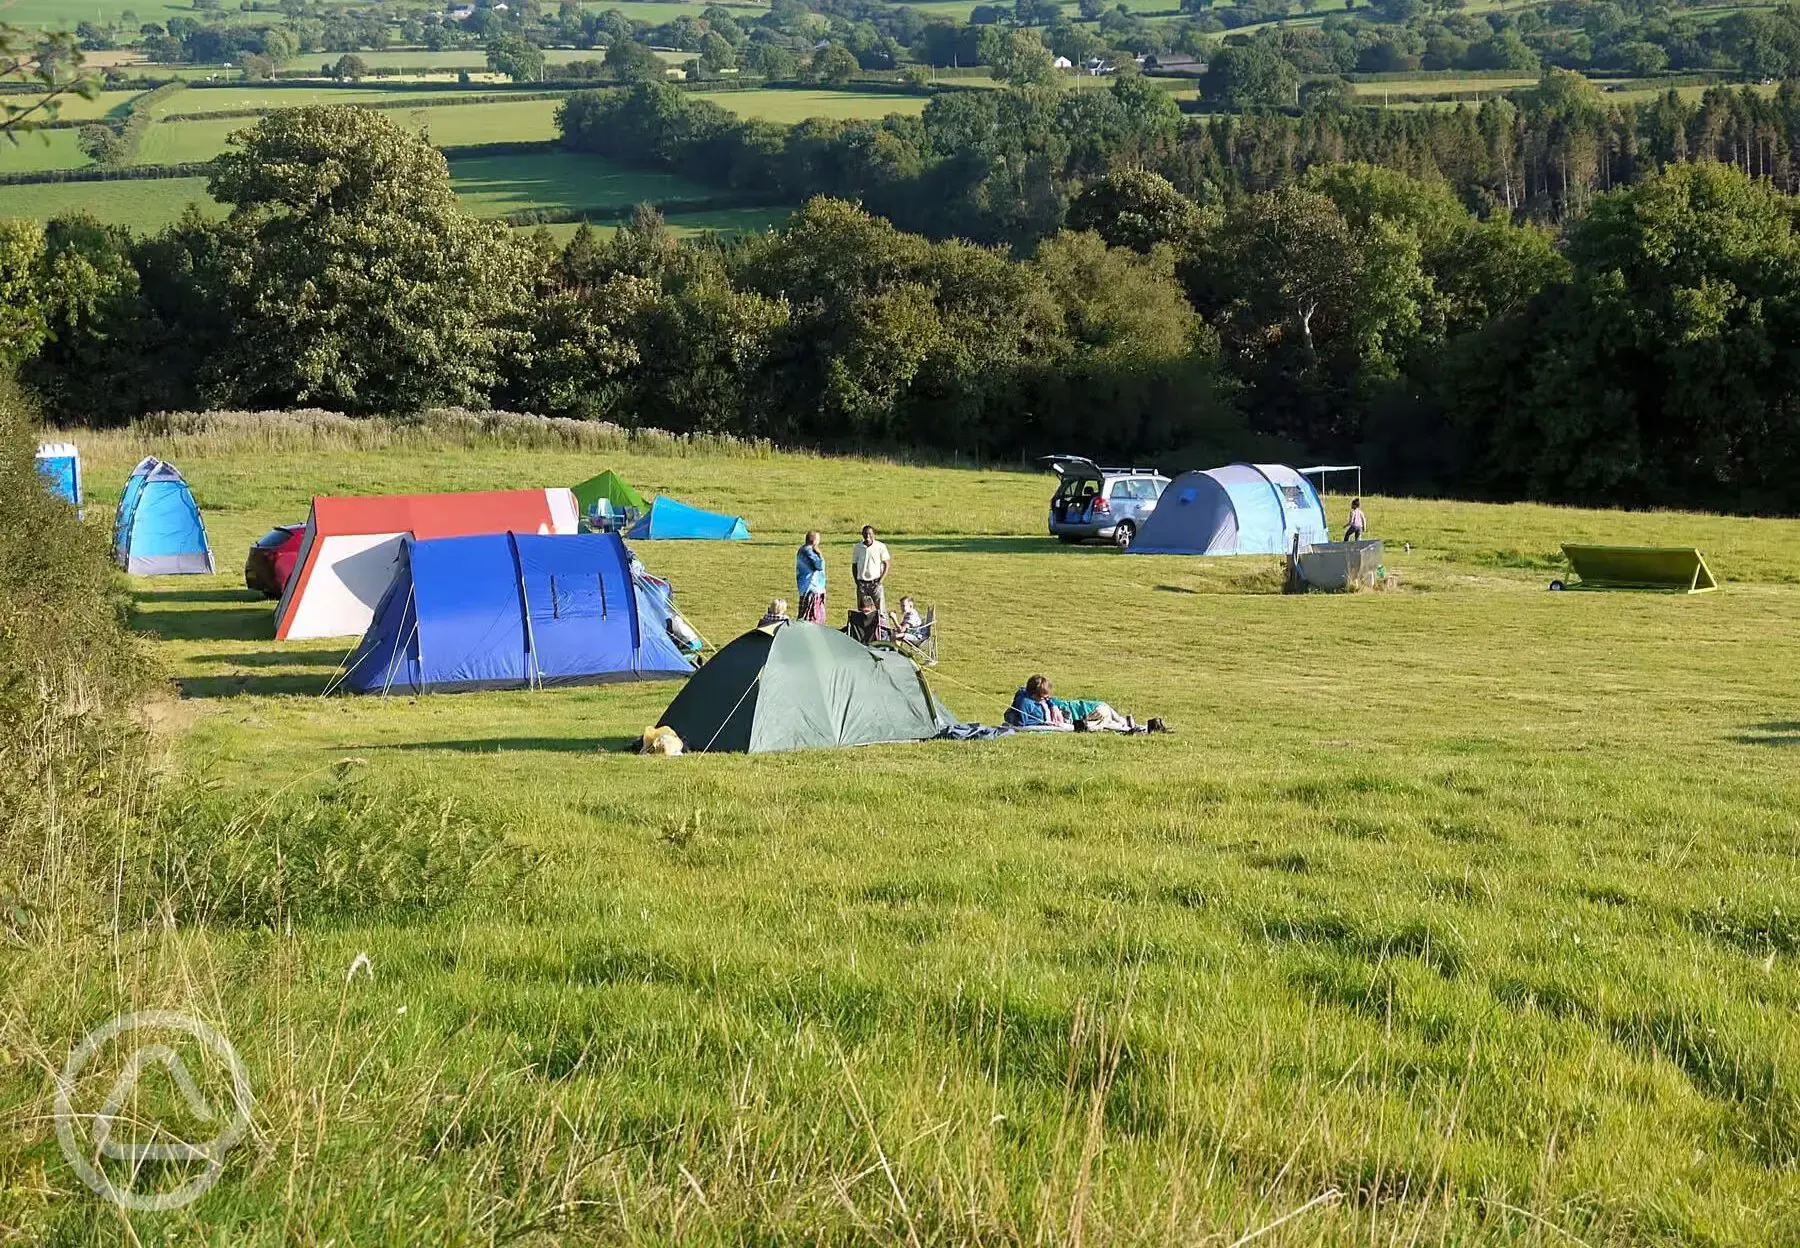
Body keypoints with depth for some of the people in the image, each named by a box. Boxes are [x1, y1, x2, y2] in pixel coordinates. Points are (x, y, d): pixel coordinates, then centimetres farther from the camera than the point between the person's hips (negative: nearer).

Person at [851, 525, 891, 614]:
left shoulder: (880, 547, -2)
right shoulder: (858, 547, 6)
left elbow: (887, 564, 0)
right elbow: (854, 565, 12)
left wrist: (880, 580, -8)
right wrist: (857, 582, 2)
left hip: (875, 583, -2)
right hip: (862, 583, 3)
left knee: (880, 609, -6)